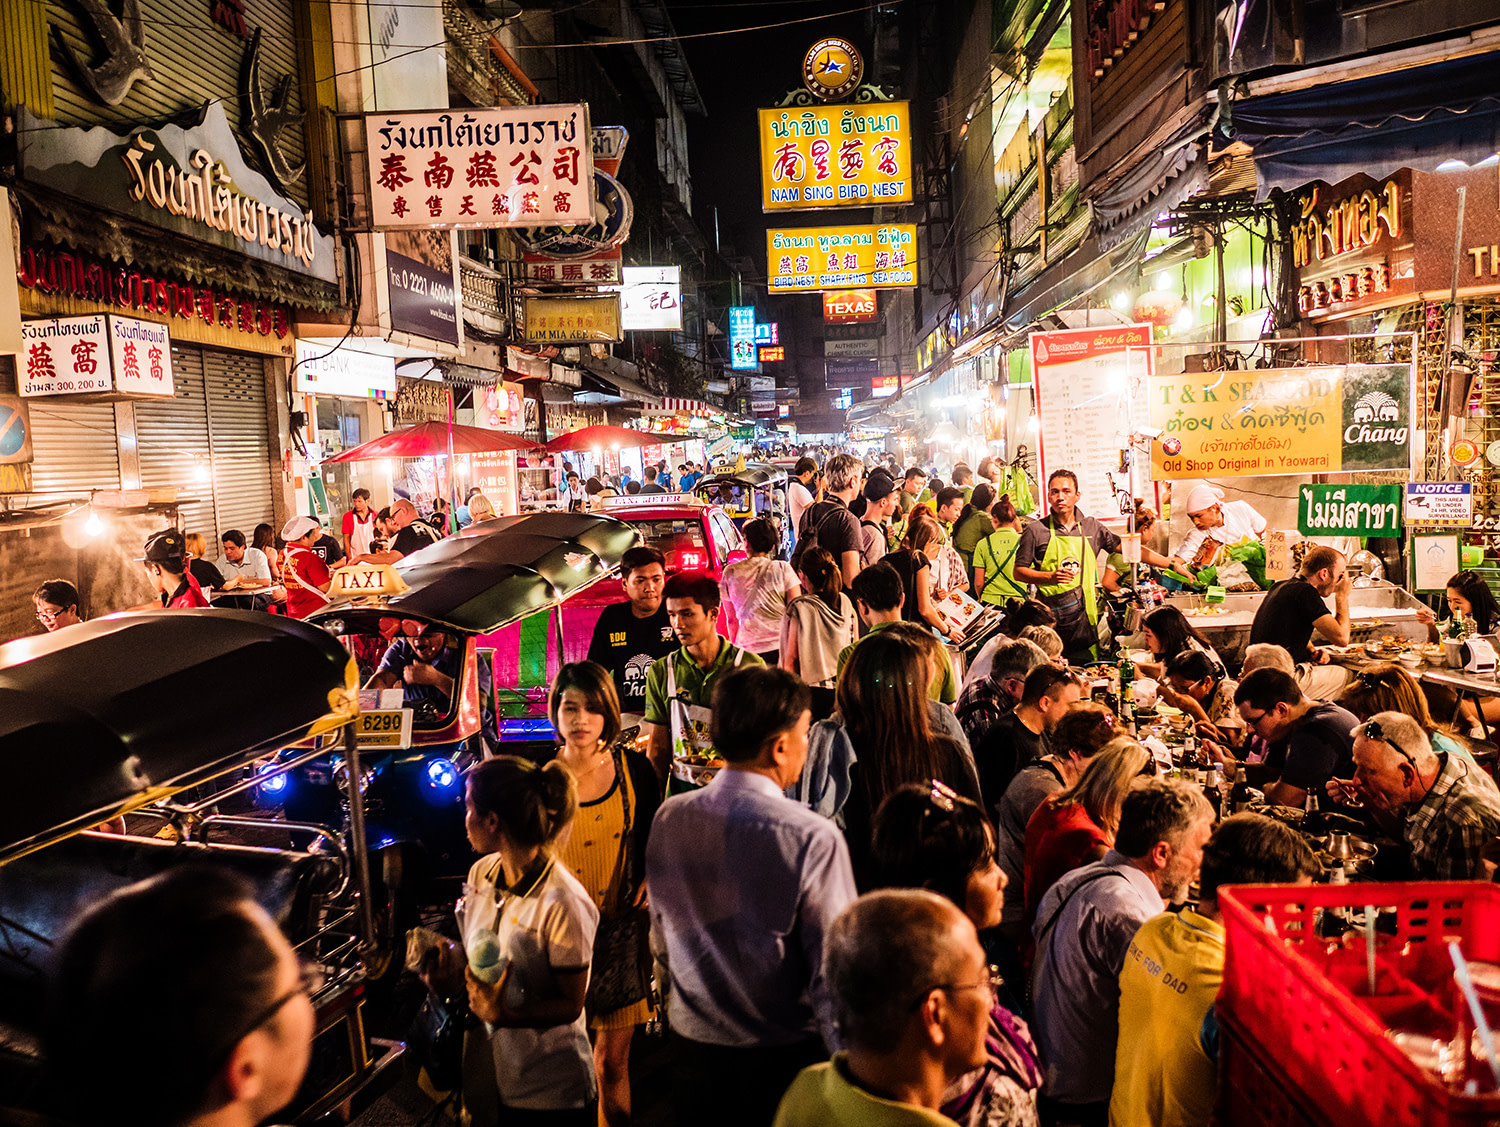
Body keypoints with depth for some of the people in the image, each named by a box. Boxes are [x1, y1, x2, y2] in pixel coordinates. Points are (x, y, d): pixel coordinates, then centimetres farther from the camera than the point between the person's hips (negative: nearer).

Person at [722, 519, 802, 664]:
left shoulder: (730, 573, 6)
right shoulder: (782, 569, 1)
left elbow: (731, 619, 12)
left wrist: (735, 647, 23)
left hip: (747, 647, 1)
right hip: (780, 646, -1)